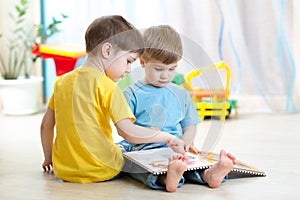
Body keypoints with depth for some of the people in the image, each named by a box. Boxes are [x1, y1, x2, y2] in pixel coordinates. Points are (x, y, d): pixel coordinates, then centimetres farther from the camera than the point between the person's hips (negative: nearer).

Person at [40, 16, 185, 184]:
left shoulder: (62, 81, 7)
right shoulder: (106, 86, -12)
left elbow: (46, 124, 12)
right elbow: (128, 131, -19)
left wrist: (49, 159, 25)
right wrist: (168, 138, -9)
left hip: (64, 172, 5)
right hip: (101, 172, -5)